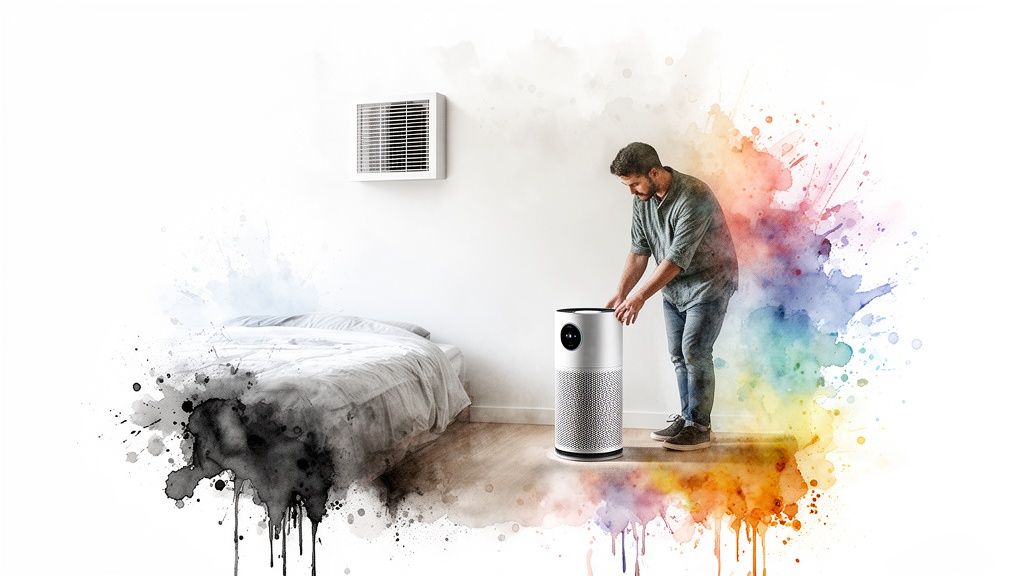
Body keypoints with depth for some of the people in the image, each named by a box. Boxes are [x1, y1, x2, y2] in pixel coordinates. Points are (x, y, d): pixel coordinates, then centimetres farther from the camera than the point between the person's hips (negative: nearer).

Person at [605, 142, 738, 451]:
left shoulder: (694, 196, -28)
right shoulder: (642, 199, -5)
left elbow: (678, 257, -32)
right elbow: (639, 250, -1)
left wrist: (641, 296, -34)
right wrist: (621, 293, -10)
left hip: (708, 282, -7)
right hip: (673, 285, 7)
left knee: (695, 353, -7)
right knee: (678, 354, 10)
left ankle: (699, 428, 5)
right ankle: (686, 417, 22)